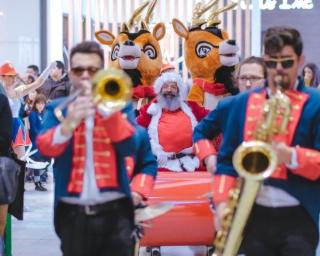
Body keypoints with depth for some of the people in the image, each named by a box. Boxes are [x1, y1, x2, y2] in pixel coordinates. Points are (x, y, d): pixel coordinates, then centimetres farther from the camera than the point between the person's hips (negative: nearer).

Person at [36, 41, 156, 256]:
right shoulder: (57, 108, 9)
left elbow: (129, 148, -8)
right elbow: (45, 148, -10)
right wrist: (68, 124, -30)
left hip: (114, 212, -1)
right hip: (73, 214, 1)